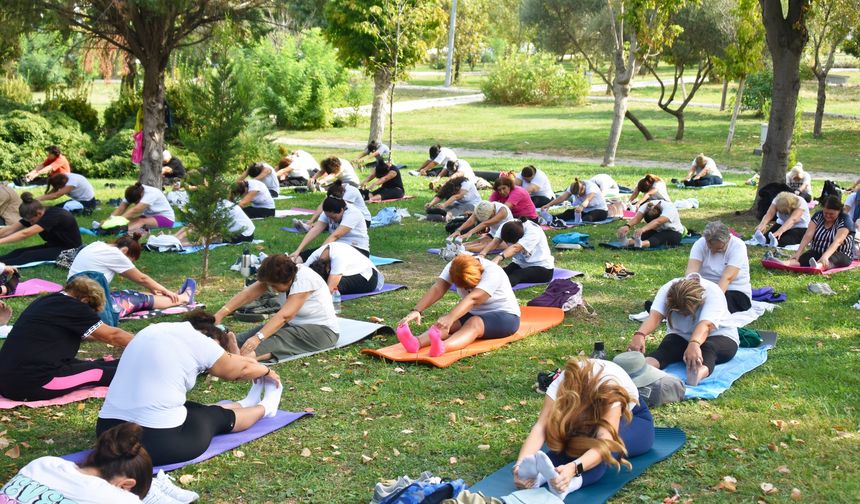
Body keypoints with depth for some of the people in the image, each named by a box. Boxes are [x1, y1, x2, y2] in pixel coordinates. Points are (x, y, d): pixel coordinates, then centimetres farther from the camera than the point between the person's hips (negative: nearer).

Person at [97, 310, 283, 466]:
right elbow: (241, 369, 12)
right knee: (217, 416, 21)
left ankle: (246, 404, 50)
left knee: (196, 409, 29)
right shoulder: (200, 341, -7)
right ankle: (266, 407, 45)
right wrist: (267, 371, 29)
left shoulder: (153, 330, 14)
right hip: (159, 442, -7)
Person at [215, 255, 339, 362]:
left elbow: (284, 316, -37)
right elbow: (247, 294, -14)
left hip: (323, 330, -8)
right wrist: (220, 314, -27)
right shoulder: (277, 277, -6)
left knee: (281, 337, -33)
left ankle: (245, 356, -55)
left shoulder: (304, 279, -27)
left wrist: (258, 337, -47)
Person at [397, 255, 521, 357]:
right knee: (444, 323, -25)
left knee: (473, 324, -39)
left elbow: (473, 299, -43)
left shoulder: (492, 272, -28)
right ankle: (417, 343, -55)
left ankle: (442, 347, -68)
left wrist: (450, 318, -57)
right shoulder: (454, 267, -11)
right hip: (474, 314, 6)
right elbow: (437, 289, -24)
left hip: (505, 316, -6)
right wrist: (417, 311, -41)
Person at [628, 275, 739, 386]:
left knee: (708, 348, -36)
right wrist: (639, 335, -55)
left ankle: (700, 373, -67)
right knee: (667, 346, -30)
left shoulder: (713, 293, -29)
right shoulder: (667, 290, -20)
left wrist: (694, 345, -64)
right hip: (681, 337, 2)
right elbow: (655, 316, -35)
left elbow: (706, 325, -44)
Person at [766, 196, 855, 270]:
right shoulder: (818, 215, 0)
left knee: (831, 259, -40)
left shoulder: (845, 220, -13)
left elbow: (837, 241, -29)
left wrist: (825, 256, -46)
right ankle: (782, 264, -60)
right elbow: (808, 235, -10)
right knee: (801, 258, -28)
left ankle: (818, 266, -74)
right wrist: (798, 252, -26)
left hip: (840, 254, -4)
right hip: (817, 252, 4)